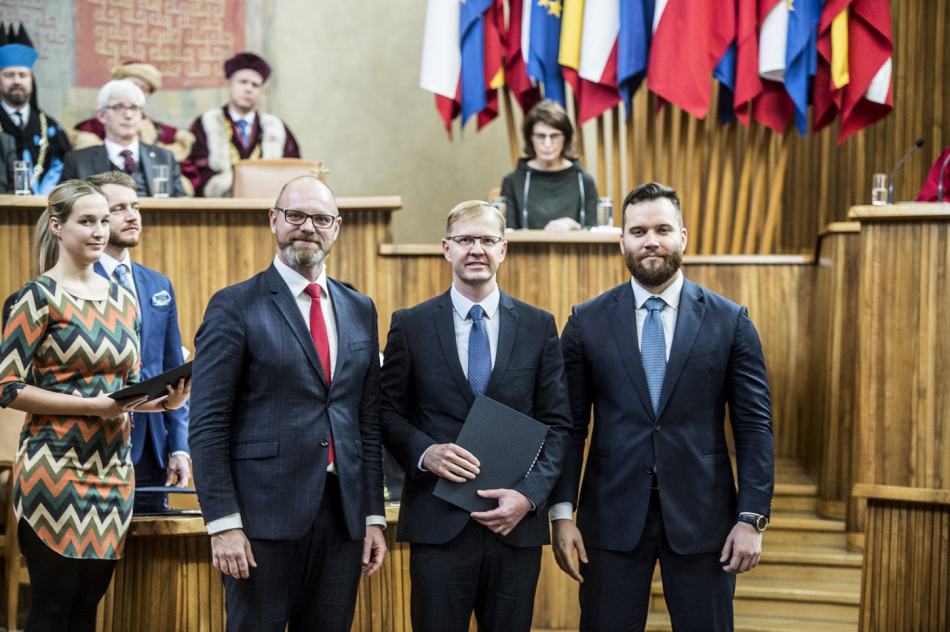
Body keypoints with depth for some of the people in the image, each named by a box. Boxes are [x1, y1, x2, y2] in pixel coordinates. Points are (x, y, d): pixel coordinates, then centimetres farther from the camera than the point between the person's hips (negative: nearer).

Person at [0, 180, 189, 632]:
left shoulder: (122, 298, 14)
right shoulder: (40, 296, -5)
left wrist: (163, 400, -1)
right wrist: (91, 405, -17)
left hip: (113, 467, 6)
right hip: (56, 467, -6)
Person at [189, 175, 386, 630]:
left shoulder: (360, 310, 14)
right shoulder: (235, 306, -2)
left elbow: (369, 421, 14)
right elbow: (208, 425, -7)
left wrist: (374, 516, 9)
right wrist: (223, 523, -13)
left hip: (342, 515, 5)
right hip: (264, 516, -4)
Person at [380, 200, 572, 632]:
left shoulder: (539, 327, 7)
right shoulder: (410, 325, 5)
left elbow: (557, 423, 5)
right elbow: (389, 414, 6)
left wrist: (529, 494, -8)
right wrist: (424, 452, -14)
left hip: (516, 520, 1)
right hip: (438, 522, -1)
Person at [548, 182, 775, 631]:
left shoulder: (729, 321, 1)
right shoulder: (587, 323, 3)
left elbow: (754, 426, 1)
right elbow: (570, 425, 2)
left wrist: (752, 518, -6)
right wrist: (561, 512, -5)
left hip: (701, 518, 0)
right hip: (612, 519, 0)